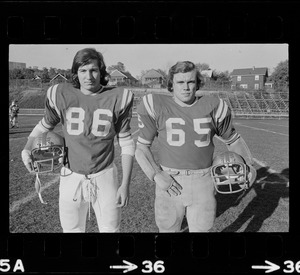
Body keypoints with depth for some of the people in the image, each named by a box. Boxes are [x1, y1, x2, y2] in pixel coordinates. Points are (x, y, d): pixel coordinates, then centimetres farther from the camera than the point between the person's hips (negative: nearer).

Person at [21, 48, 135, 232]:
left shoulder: (117, 98, -9)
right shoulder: (61, 96, -7)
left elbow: (126, 143, -3)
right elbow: (44, 126, 12)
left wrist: (125, 184, -5)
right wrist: (27, 149, -3)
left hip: (105, 177, 0)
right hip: (71, 177, 1)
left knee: (111, 229, 12)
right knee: (72, 229, 14)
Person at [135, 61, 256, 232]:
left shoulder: (214, 107, 0)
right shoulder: (155, 106, -4)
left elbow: (233, 140, 14)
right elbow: (142, 147, 0)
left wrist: (249, 164, 12)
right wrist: (156, 175, -12)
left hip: (203, 183, 1)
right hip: (170, 182, 0)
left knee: (201, 228, 8)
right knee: (168, 228, 11)